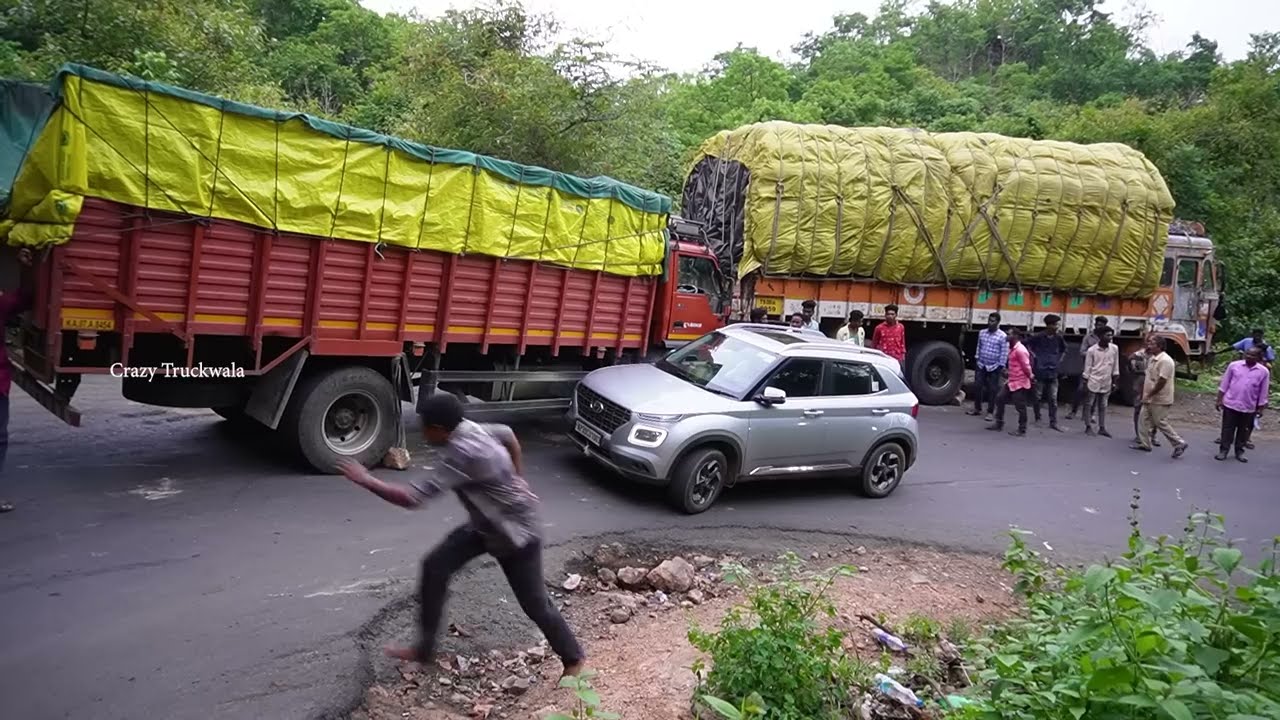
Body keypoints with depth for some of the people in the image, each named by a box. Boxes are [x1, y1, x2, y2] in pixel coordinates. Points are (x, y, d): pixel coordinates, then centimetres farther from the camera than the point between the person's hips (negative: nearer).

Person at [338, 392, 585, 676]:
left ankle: (573, 659, 27)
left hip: (517, 531, -9)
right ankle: (424, 648, 14)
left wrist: (366, 480, -23)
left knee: (535, 604, 4)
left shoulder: (462, 454, -35)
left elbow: (412, 497, -35)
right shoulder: (467, 429, -9)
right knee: (435, 566, 1)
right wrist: (515, 480, 19)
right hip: (485, 525, 9)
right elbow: (508, 435, 11)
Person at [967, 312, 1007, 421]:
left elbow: (1004, 353, -9)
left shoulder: (1003, 336, -10)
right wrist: (977, 360, 12)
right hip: (981, 365, 4)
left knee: (992, 390, 2)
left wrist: (1002, 367, -11)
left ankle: (990, 412, 9)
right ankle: (977, 408, 19)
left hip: (994, 367, -4)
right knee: (977, 386, 6)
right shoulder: (982, 333, 5)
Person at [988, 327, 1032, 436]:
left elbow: (1026, 366, -19)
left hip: (1020, 383, -10)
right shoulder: (1012, 349, 12)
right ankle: (999, 423, 22)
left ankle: (1022, 430, 9)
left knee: (1020, 407, -1)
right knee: (1000, 399, 12)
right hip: (1011, 382, 10)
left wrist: (1030, 377, -8)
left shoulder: (1020, 350, -20)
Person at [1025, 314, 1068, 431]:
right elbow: (1027, 345, 4)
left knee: (1053, 399, 1)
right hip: (1039, 371, -3)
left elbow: (1064, 349, 21)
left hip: (1053, 372, 3)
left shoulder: (1058, 338, 3)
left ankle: (1053, 423, 5)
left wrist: (1060, 360, 11)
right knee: (1037, 397, 5)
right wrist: (1033, 356, -2)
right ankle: (1037, 419, 21)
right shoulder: (1038, 337, -8)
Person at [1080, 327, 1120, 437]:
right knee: (1089, 405, 3)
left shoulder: (1114, 349, -1)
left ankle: (1102, 428, 15)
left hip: (1106, 382, 3)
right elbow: (1087, 367, -5)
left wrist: (1115, 382, 7)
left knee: (1103, 406, 10)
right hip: (1094, 381, -3)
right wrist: (1085, 382, -5)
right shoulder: (1092, 350, -9)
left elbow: (1115, 366, 6)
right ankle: (1088, 427, 10)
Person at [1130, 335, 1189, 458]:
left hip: (1160, 400, -10)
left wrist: (1149, 394, -20)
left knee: (1161, 424, -3)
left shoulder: (1165, 360, -22)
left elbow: (1162, 381, -25)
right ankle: (1144, 443, 20)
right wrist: (1145, 394, 14)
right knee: (1145, 420, 13)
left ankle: (1179, 443, 7)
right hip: (1150, 399, 10)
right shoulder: (1152, 358, 9)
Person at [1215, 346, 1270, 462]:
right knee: (1227, 429, 4)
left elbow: (1263, 393, 3)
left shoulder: (1263, 371, -3)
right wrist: (1219, 400, 1)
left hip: (1248, 408, 1)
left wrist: (1260, 409, 4)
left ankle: (1239, 451, 23)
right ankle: (1223, 450, 12)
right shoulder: (1234, 365, -4)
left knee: (1244, 430, 11)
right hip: (1230, 404, -1)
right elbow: (1224, 384, 3)